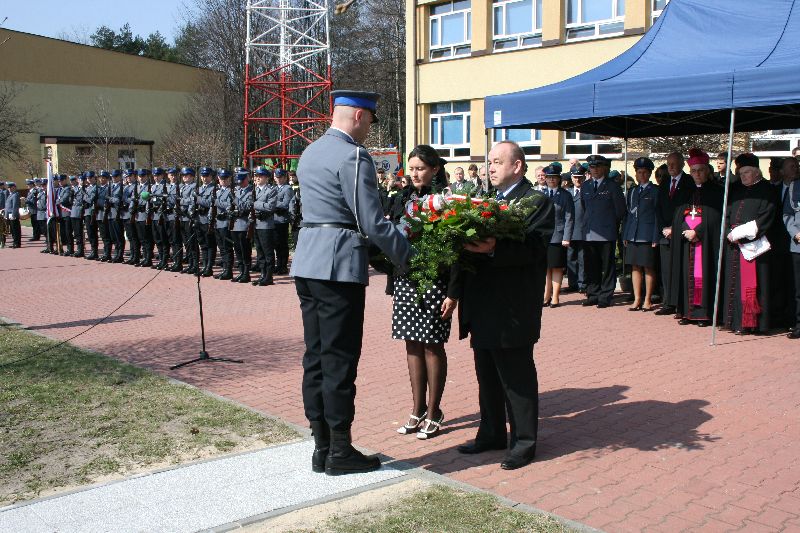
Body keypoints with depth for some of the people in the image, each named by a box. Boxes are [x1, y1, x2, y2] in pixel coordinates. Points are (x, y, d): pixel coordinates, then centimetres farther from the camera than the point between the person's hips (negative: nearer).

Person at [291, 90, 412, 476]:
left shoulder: (310, 152, 17)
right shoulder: (352, 156, -12)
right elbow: (373, 222, -16)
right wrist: (408, 257, -4)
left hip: (307, 263, 9)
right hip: (339, 266, -9)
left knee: (315, 356, 11)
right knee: (339, 360, -1)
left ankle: (322, 448, 19)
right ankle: (340, 452, 8)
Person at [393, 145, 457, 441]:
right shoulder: (404, 199, 9)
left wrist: (452, 293, -13)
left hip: (434, 281, -5)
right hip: (405, 280, 5)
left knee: (432, 346, 2)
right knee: (412, 345, 10)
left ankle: (433, 413, 13)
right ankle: (418, 410, 21)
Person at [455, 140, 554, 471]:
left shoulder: (537, 202, -7)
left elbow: (535, 249, -20)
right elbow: (476, 241, 14)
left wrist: (494, 249, -33)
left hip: (513, 308, -8)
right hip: (483, 307, 8)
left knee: (517, 377, 2)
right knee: (487, 375, 17)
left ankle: (523, 442, 13)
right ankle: (492, 433, 30)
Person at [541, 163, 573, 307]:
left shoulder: (565, 196, 2)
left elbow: (569, 218, -2)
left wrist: (566, 238, -9)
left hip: (558, 237, -3)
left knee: (557, 268, 3)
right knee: (545, 268, 7)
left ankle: (555, 297, 10)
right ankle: (546, 296, 16)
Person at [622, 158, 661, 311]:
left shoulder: (655, 191, 1)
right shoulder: (632, 191, 16)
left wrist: (656, 237, -9)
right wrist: (625, 235, 9)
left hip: (648, 235, -5)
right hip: (632, 235, 5)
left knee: (648, 268, 0)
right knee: (635, 267, 6)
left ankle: (647, 300, 6)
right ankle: (637, 299, 11)